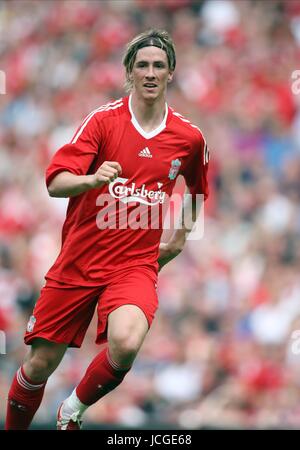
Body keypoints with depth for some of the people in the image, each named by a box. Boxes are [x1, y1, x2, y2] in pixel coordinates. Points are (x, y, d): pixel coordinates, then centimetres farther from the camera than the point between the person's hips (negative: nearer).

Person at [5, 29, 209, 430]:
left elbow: (198, 191, 25)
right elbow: (55, 183, -15)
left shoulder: (189, 137, 3)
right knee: (40, 365, 2)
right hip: (79, 259, 0)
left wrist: (180, 239, 20)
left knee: (125, 344, -30)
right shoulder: (104, 119, -4)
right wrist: (93, 179, -33)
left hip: (135, 265, 0)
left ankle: (73, 412, -2)